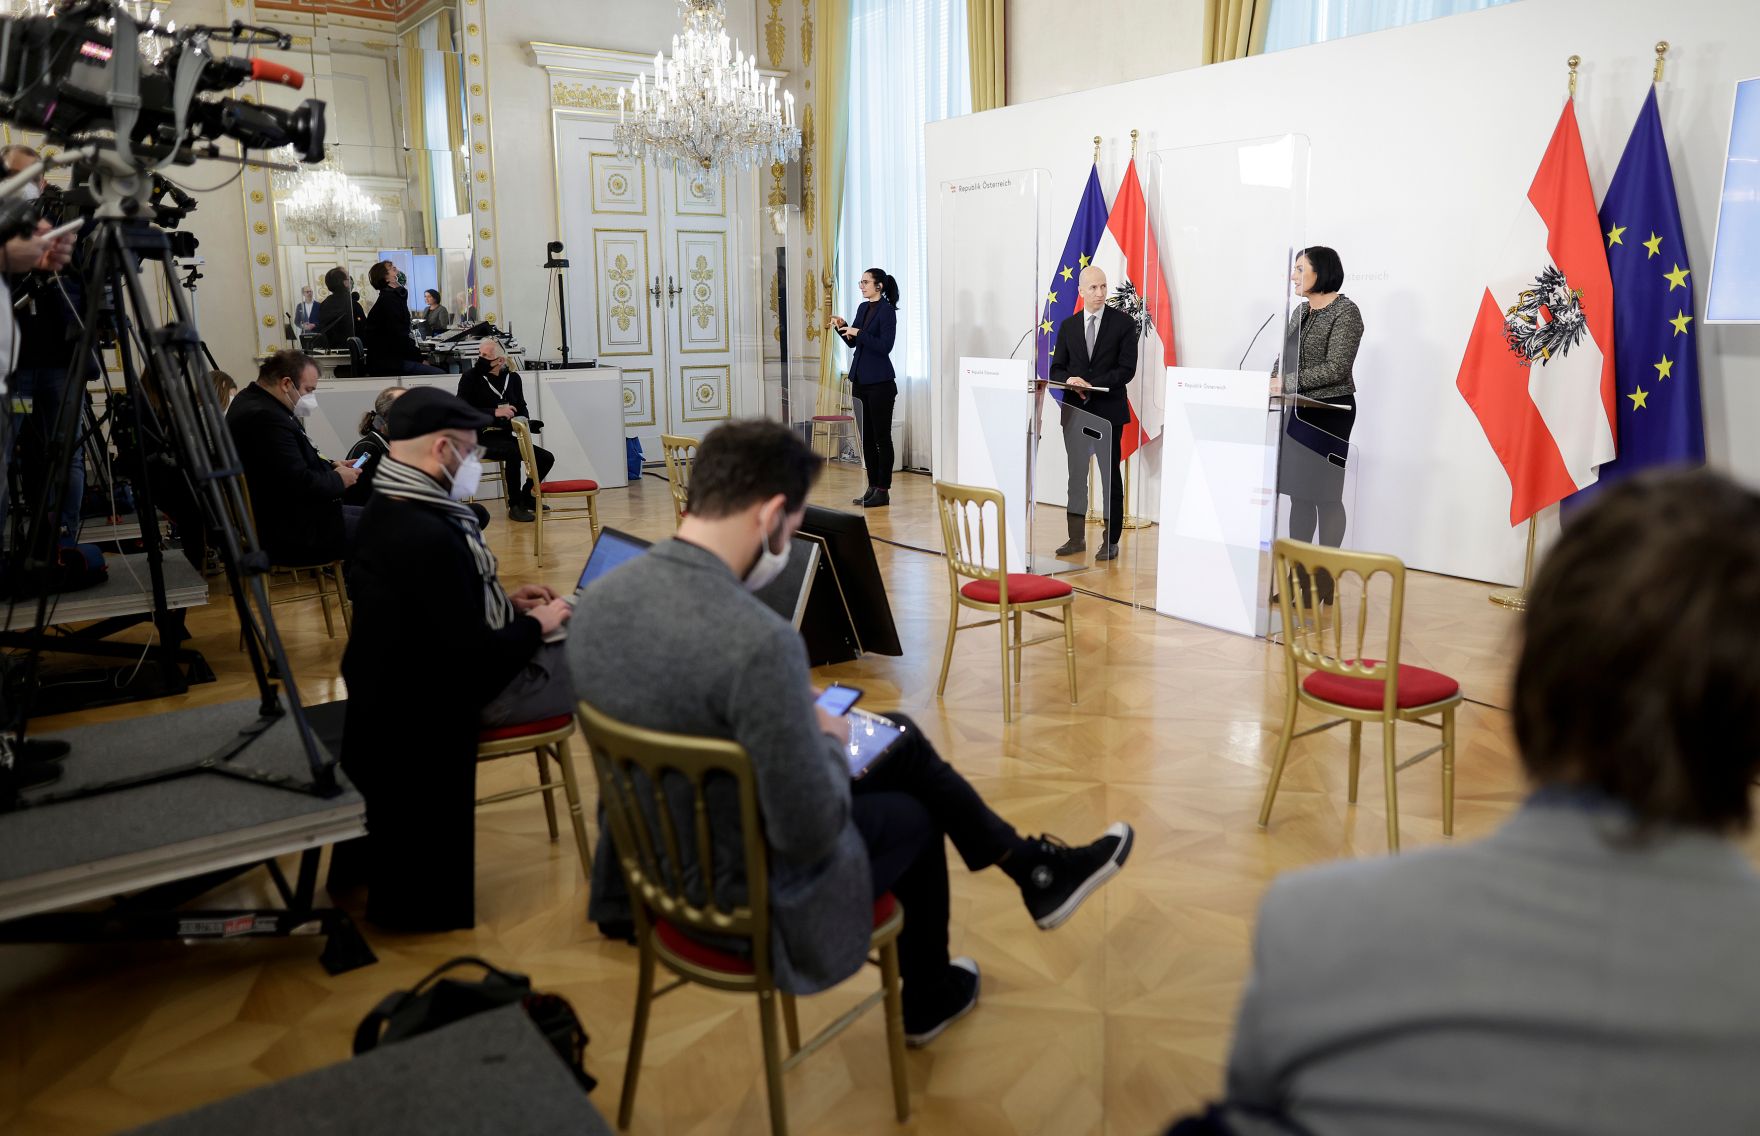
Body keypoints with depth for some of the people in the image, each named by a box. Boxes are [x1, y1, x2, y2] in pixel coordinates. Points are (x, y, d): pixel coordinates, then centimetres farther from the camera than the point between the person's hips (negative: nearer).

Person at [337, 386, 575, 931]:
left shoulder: (390, 509, 1)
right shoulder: (427, 536, -31)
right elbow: (478, 661, -26)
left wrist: (503, 601, 9)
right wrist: (536, 624, -10)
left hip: (415, 674, 10)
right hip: (448, 696, -10)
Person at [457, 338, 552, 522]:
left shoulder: (513, 378, 7)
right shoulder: (470, 377, -5)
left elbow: (521, 408, 15)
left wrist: (524, 420, -9)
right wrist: (495, 412, -23)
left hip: (505, 436, 6)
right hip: (481, 437, -6)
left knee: (547, 458, -4)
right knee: (514, 452, -34)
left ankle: (526, 497, 18)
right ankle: (515, 506, -20)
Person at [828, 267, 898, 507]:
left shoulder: (887, 310, -10)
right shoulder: (863, 308, 13)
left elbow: (885, 346, -18)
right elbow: (852, 342, 18)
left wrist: (858, 332, -19)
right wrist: (842, 327, 1)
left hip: (880, 382, -8)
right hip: (861, 379, 8)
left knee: (882, 436, -2)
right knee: (867, 436, 10)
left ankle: (883, 491, 3)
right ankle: (872, 487, 17)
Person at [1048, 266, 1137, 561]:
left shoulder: (1124, 323, -1)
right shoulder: (1068, 326, 10)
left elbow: (1127, 369, -8)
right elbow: (1057, 368, 10)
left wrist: (1092, 385, -17)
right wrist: (1070, 380, -12)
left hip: (1108, 410, -4)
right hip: (1075, 410, 4)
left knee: (1111, 475, 3)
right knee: (1076, 473, 8)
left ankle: (1111, 541, 9)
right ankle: (1076, 538, 15)